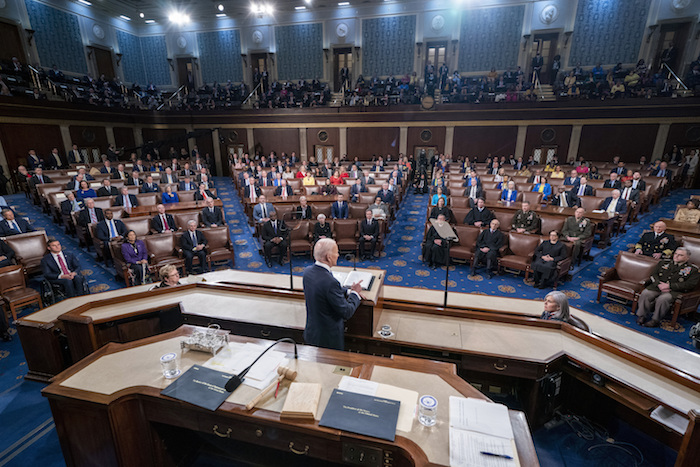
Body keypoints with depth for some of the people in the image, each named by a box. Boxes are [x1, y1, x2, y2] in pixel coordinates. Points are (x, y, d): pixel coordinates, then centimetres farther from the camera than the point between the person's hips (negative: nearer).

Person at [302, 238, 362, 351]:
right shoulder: (330, 282, -33)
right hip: (329, 338, -7)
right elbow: (347, 313, -23)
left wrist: (348, 291, 3)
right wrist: (355, 293, -8)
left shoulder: (308, 271, -7)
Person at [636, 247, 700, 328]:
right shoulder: (664, 262, 20)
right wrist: (659, 284, -8)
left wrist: (670, 286, -15)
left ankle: (655, 320, -22)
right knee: (645, 293, -28)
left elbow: (690, 285, -4)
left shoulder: (692, 269, 10)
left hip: (675, 291, -3)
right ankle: (641, 316, -20)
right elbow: (654, 275, 13)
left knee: (663, 298, -36)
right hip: (657, 287, 3)